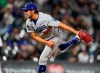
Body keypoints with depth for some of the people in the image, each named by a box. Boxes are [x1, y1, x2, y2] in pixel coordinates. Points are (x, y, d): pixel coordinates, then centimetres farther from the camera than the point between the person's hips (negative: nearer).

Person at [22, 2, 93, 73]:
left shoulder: (45, 18, -34)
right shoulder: (29, 23, -18)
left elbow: (61, 25, -35)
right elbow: (34, 36, -11)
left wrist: (76, 32, -40)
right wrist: (47, 42, -25)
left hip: (56, 36, -7)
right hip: (46, 40, 7)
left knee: (43, 58, -16)